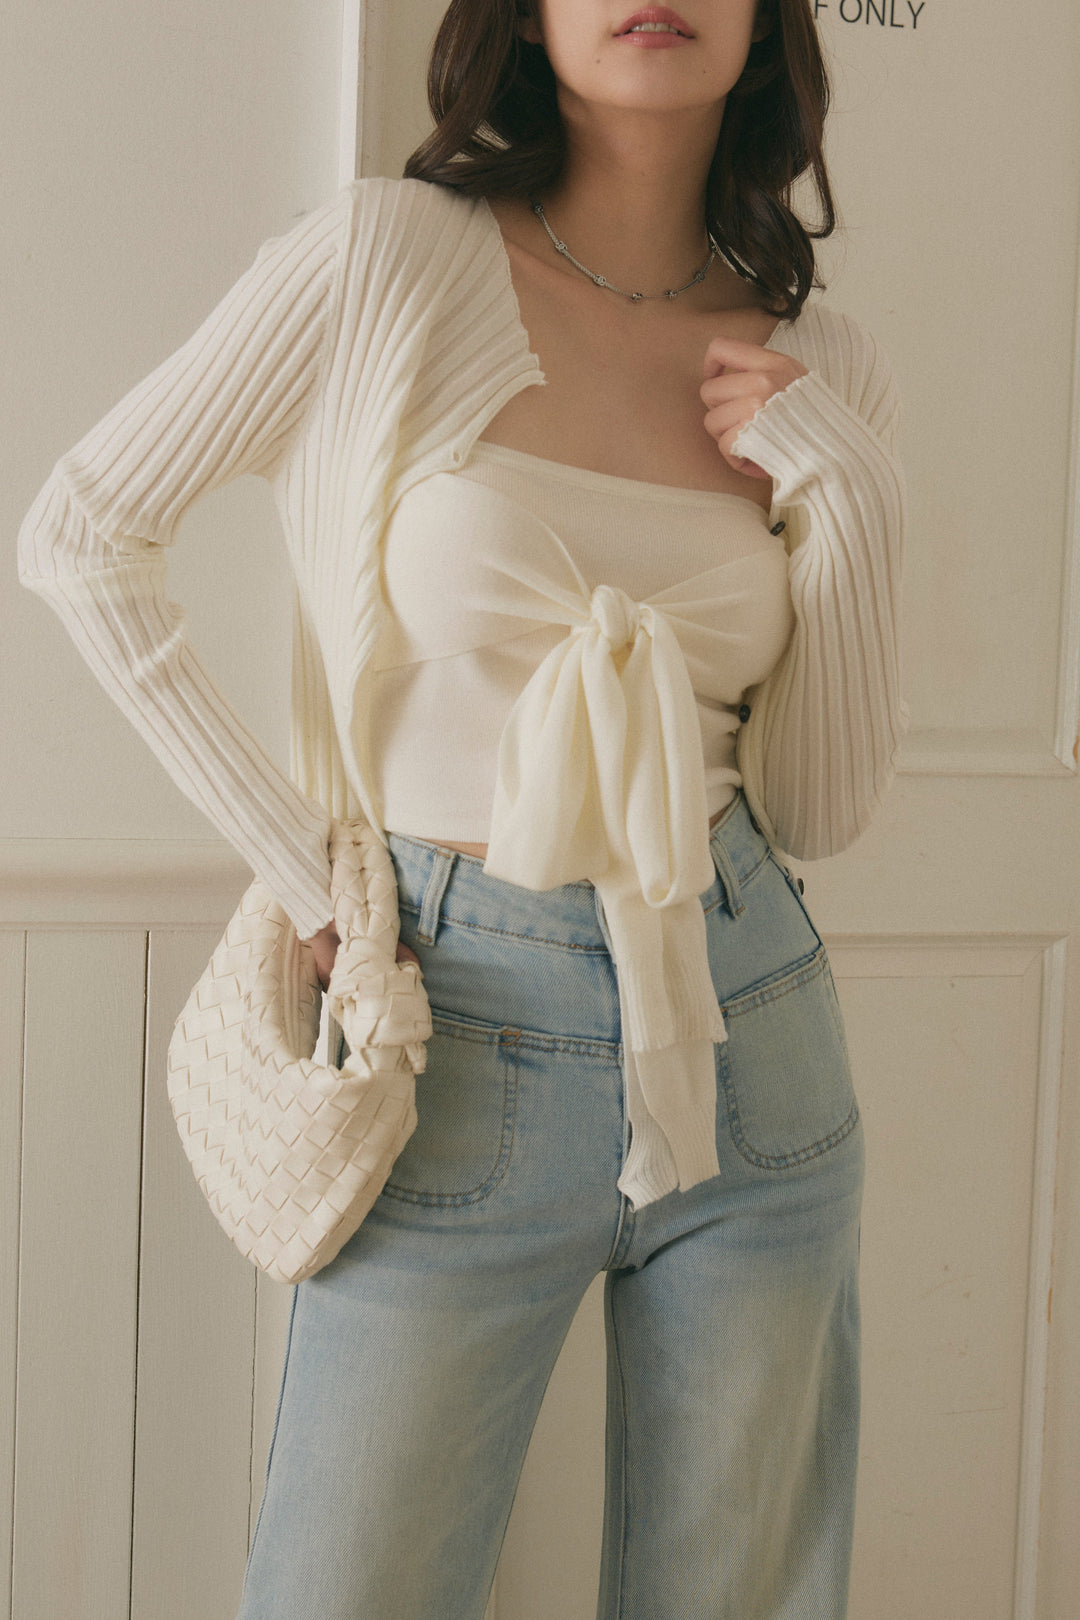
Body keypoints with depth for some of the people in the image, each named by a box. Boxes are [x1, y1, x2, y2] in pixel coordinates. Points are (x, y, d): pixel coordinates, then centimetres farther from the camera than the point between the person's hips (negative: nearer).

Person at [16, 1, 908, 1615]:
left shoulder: (825, 373, 4)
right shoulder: (391, 259, -6)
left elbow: (822, 808, 5)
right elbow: (79, 535, -1)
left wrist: (852, 498, -8)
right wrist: (297, 862, -3)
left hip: (753, 1037, 4)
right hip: (467, 1040, -3)